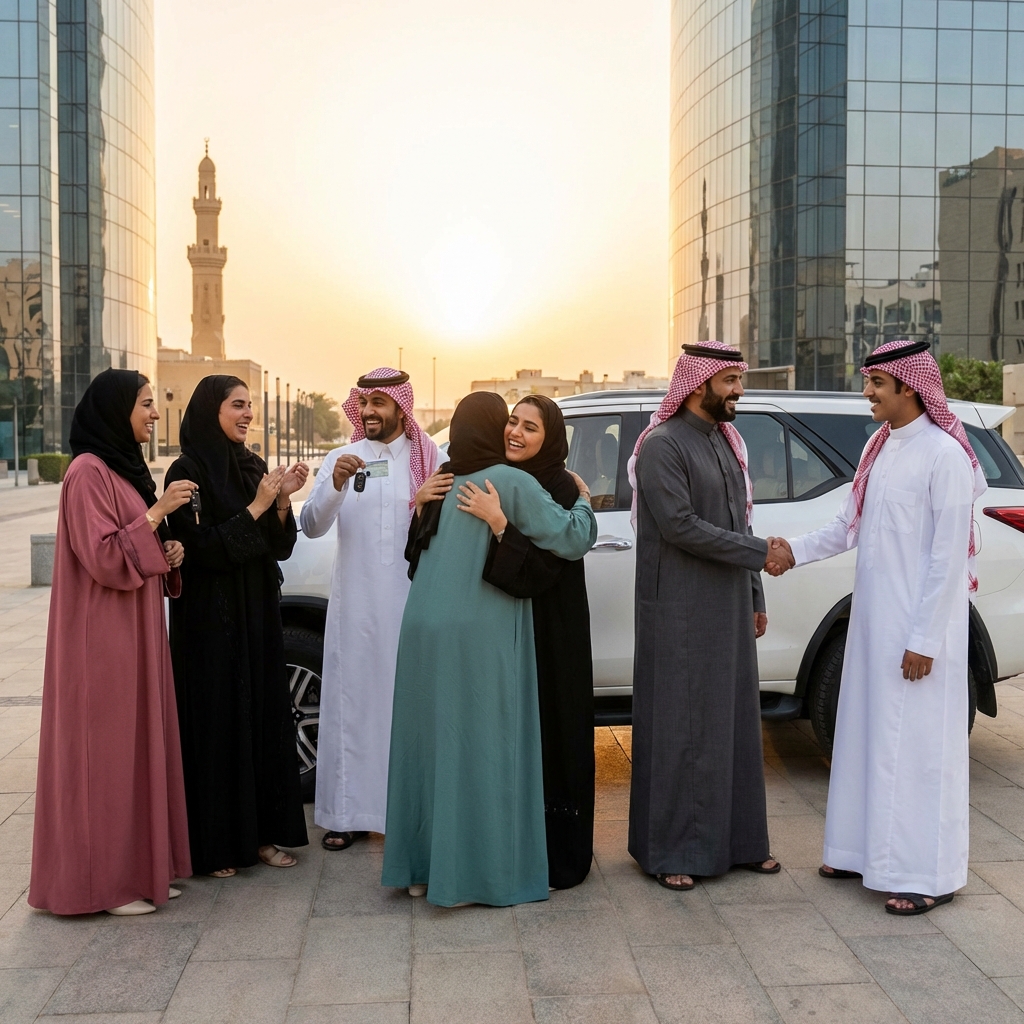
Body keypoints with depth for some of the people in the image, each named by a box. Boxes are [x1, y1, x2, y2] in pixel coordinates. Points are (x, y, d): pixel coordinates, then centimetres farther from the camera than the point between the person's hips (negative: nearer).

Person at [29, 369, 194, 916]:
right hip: (103, 634, -10)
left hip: (136, 630, 10)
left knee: (138, 743, 12)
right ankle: (103, 880, 8)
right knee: (104, 750, -2)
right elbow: (105, 558, -19)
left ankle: (140, 866, 21)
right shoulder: (89, 471, -14)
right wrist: (158, 510, -19)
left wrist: (168, 555, 4)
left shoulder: (124, 467, 15)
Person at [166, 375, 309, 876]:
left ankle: (261, 832, 21)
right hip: (210, 620, -7)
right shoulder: (187, 471, -10)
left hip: (259, 616, 7)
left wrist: (283, 500, -9)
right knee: (217, 723, -1)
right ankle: (215, 844, 11)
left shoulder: (253, 466, 10)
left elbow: (280, 547, 8)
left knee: (264, 717, 10)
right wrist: (256, 507, -17)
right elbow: (200, 548, -17)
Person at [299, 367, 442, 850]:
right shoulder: (341, 458, 6)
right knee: (351, 706, 5)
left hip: (413, 604, -1)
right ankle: (349, 814, 13)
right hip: (354, 607, 2)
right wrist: (336, 484, -21)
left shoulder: (431, 459, 2)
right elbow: (311, 526, -4)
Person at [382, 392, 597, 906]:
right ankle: (468, 873, 6)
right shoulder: (511, 483, -8)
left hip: (425, 632, 6)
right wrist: (583, 502, 9)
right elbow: (571, 539, -9)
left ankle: (420, 866, 21)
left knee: (430, 742, 12)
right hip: (478, 638, -6)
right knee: (477, 748, 1)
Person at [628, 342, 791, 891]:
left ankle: (739, 838, 24)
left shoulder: (726, 441, 13)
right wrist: (758, 552, -16)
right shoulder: (663, 445, -12)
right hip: (680, 611, -8)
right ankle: (671, 850, 10)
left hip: (729, 607, 8)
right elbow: (680, 526, -20)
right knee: (679, 728, -1)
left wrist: (755, 596, 15)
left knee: (734, 722, 12)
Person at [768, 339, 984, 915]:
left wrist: (925, 639, -17)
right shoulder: (881, 447, 10)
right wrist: (795, 550, -2)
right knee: (869, 736, 14)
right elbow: (851, 526, 13)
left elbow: (949, 555, -17)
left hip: (918, 627, -8)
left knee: (917, 743, -1)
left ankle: (929, 875, 11)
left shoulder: (943, 453, -14)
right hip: (873, 619, 8)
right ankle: (872, 850, 28)